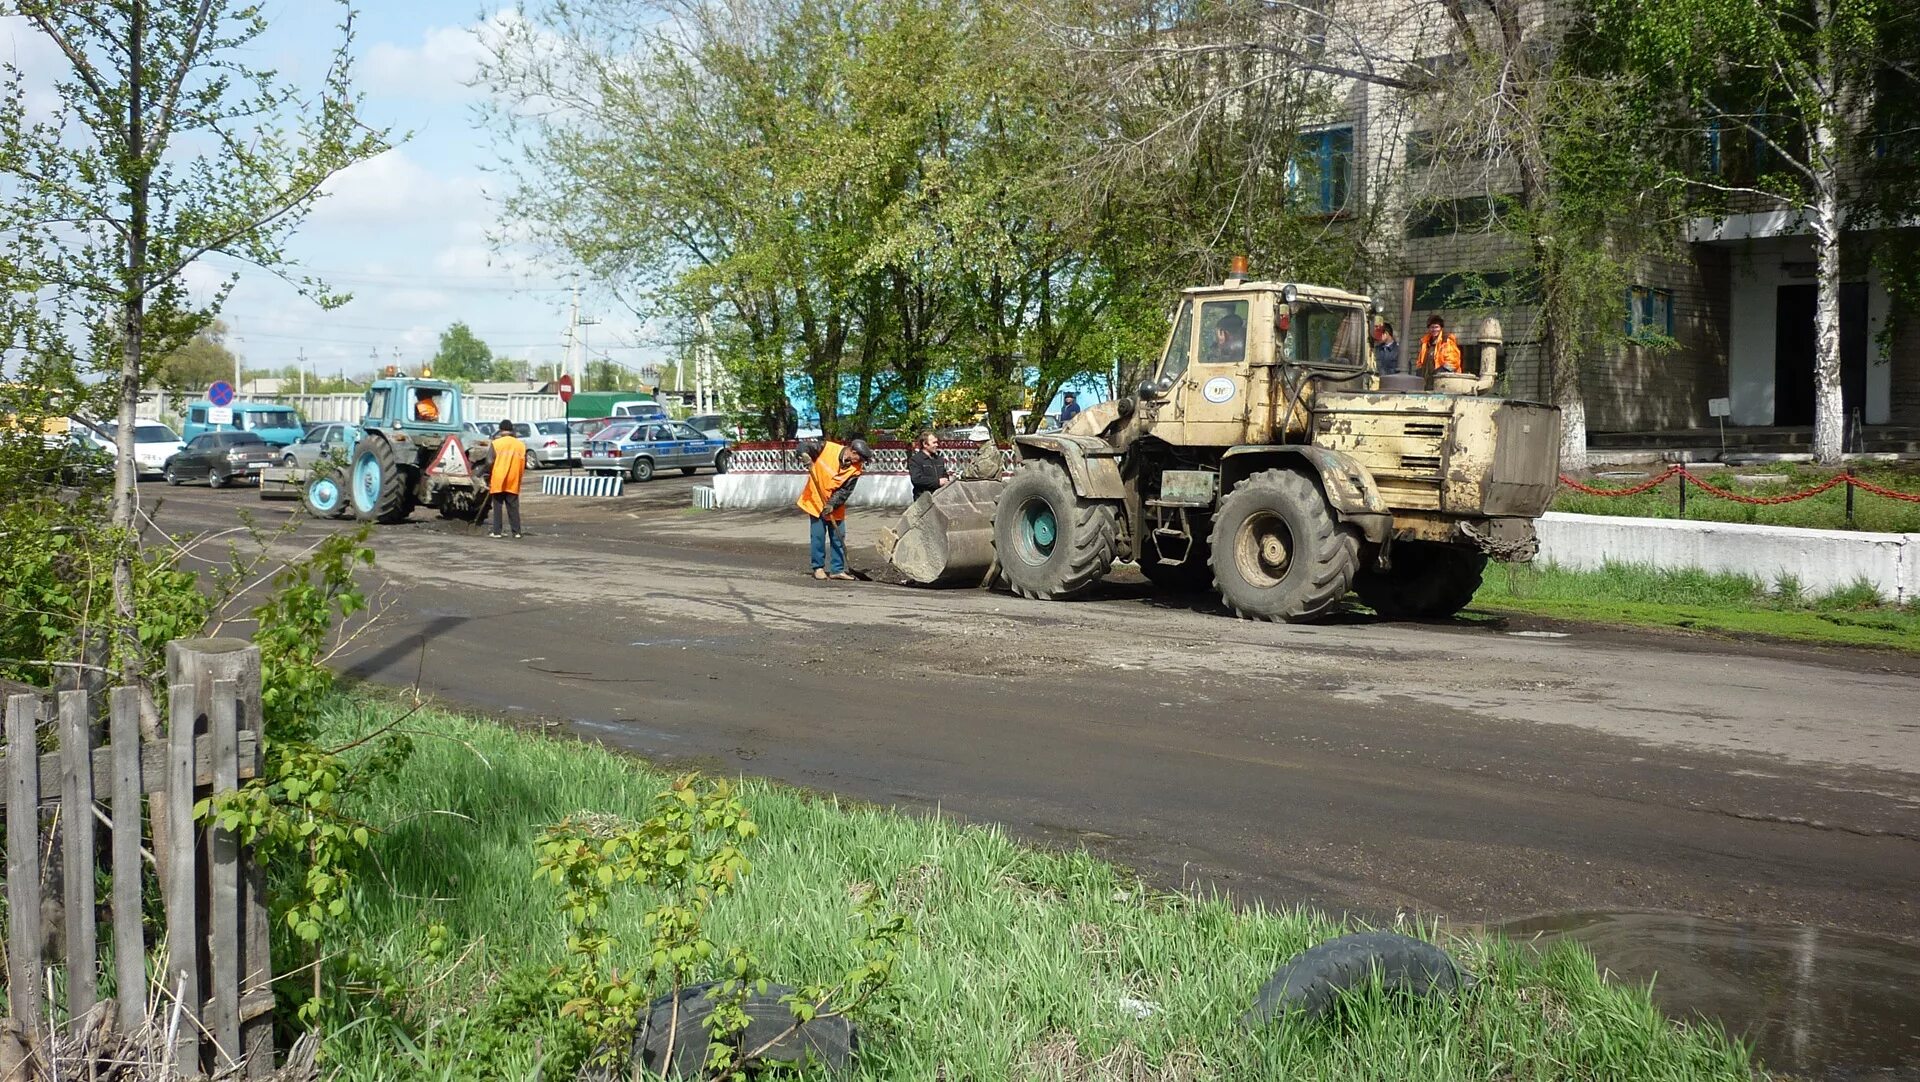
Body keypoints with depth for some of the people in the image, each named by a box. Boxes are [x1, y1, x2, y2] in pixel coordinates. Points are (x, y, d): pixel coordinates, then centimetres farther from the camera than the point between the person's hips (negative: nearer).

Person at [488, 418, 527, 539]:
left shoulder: (496, 443, -6)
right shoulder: (521, 445, 3)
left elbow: (490, 462, -9)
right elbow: (524, 465, 4)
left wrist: (488, 478, 1)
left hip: (498, 481, -2)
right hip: (513, 482, 2)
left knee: (498, 507, 5)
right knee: (513, 507, 7)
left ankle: (496, 532, 4)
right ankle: (516, 532, 4)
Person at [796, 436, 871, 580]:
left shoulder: (856, 469, -11)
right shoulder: (827, 448, -18)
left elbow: (845, 491, -13)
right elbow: (804, 444, -11)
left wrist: (832, 505, -24)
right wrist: (806, 456, -31)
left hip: (836, 507, 3)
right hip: (816, 501, -3)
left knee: (838, 537, 4)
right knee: (818, 537, 0)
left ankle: (838, 570, 11)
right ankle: (818, 567, 11)